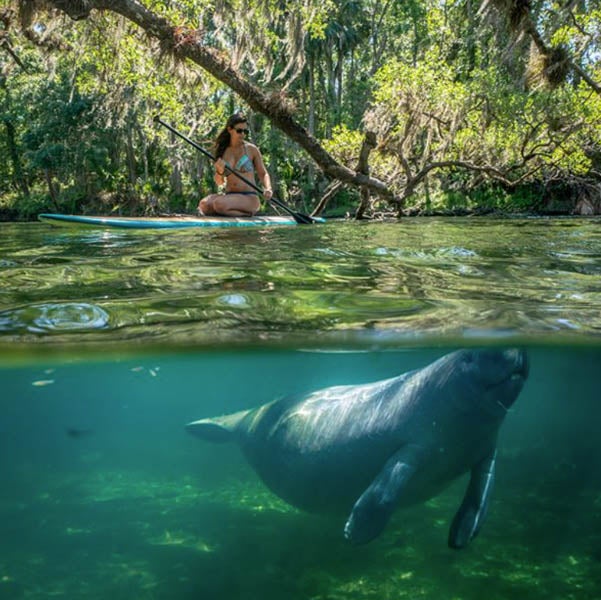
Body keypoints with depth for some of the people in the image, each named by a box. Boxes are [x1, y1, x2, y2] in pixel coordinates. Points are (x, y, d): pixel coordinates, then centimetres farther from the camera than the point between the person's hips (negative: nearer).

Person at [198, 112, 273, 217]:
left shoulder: (251, 149, 2)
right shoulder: (222, 150, 11)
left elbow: (263, 174, 7)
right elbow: (219, 183, 13)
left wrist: (268, 189, -14)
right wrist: (220, 171, -10)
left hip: (250, 197, -4)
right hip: (229, 195, 5)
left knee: (220, 204, -32)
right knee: (204, 204, -24)